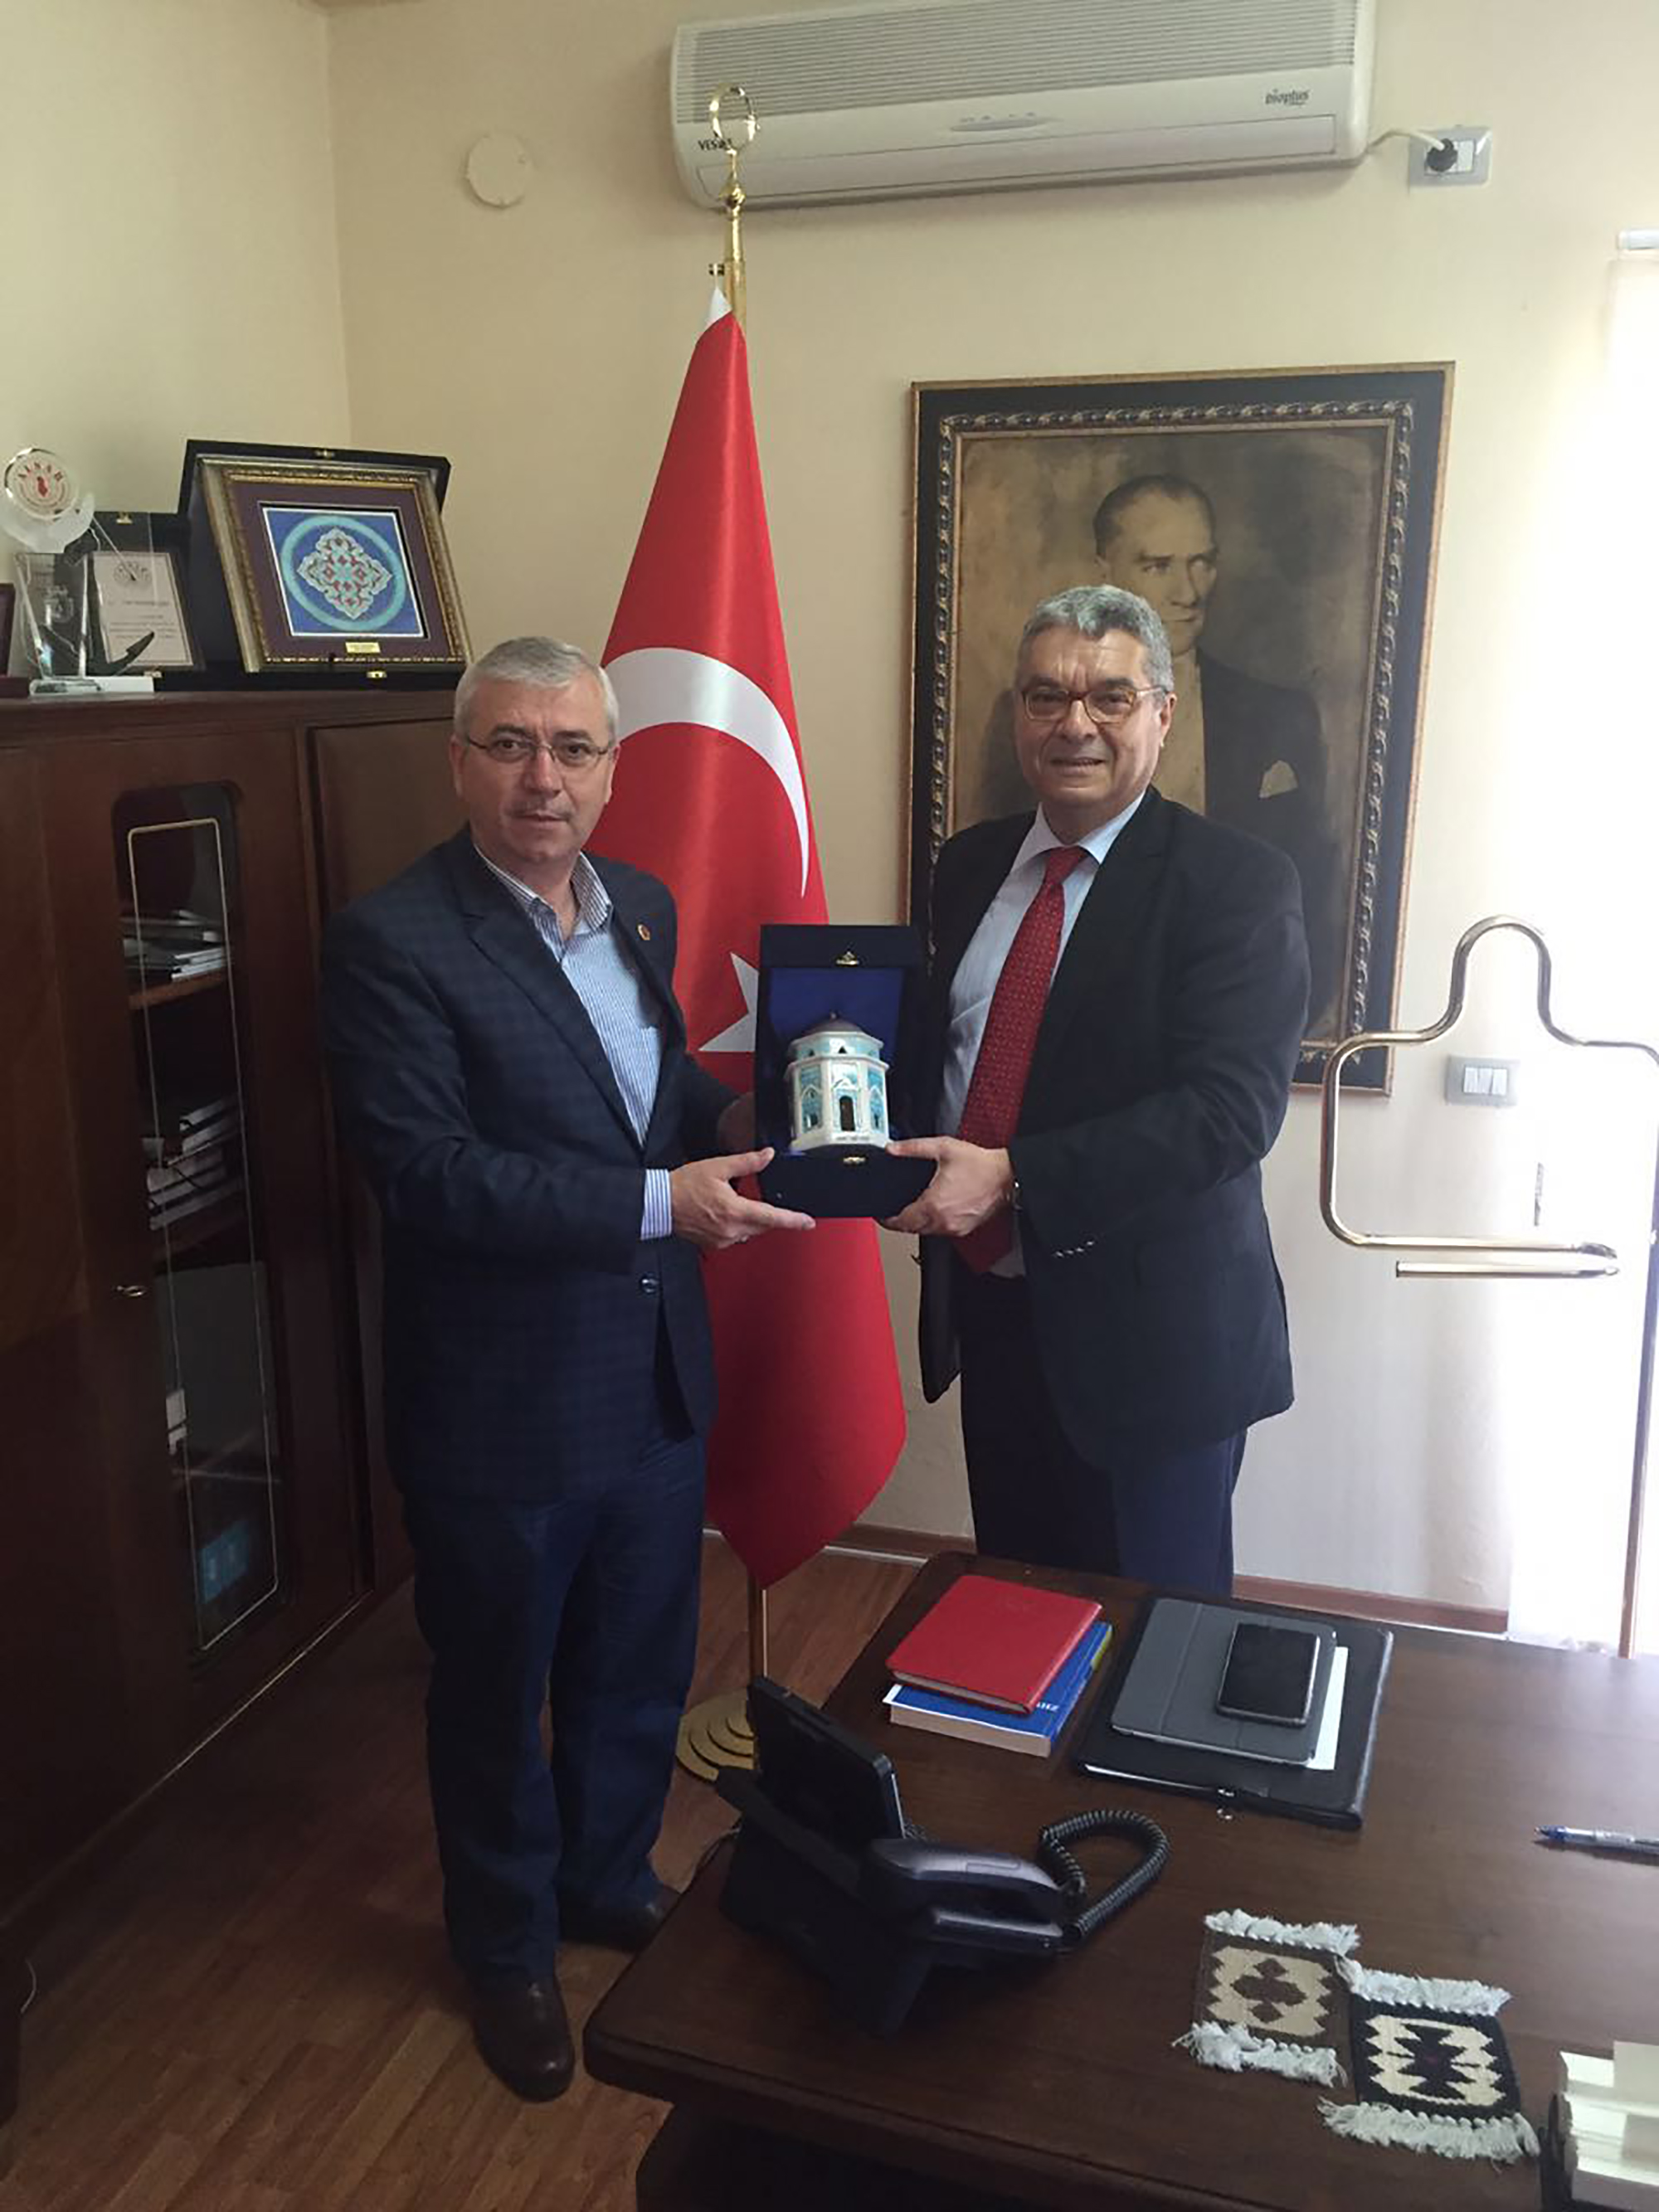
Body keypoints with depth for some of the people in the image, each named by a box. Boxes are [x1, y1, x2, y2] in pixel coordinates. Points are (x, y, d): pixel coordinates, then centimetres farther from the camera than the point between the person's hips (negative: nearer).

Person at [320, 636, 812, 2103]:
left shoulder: (640, 907, 5)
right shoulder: (393, 941, -18)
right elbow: (428, 1171, -24)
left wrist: (728, 1118, -6)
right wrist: (658, 1202, -29)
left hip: (656, 1376, 7)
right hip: (501, 1404, -6)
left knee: (642, 1667, 24)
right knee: (496, 1692, 16)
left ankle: (611, 1881, 50)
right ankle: (508, 1949, 42)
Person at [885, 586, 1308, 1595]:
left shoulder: (1237, 881, -13)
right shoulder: (970, 865, 6)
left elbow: (1233, 1106, -23)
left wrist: (1012, 1178, -29)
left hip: (1149, 1336, -5)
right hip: (992, 1309, 6)